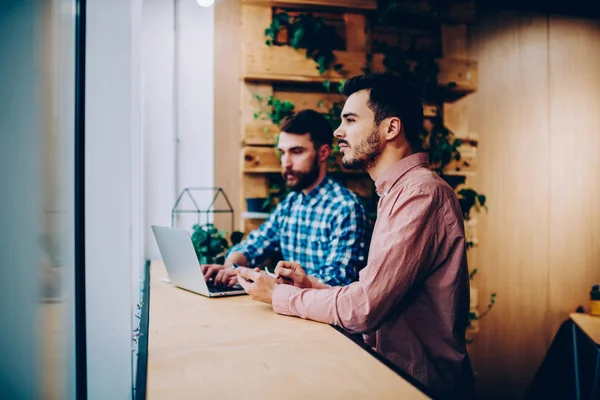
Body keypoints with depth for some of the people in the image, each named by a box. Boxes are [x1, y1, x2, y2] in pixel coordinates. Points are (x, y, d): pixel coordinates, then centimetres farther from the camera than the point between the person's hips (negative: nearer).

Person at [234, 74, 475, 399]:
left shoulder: (422, 192, -20)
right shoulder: (398, 192, 13)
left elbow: (362, 310, -23)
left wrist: (279, 295, -9)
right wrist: (312, 286, 3)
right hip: (395, 371, 8)